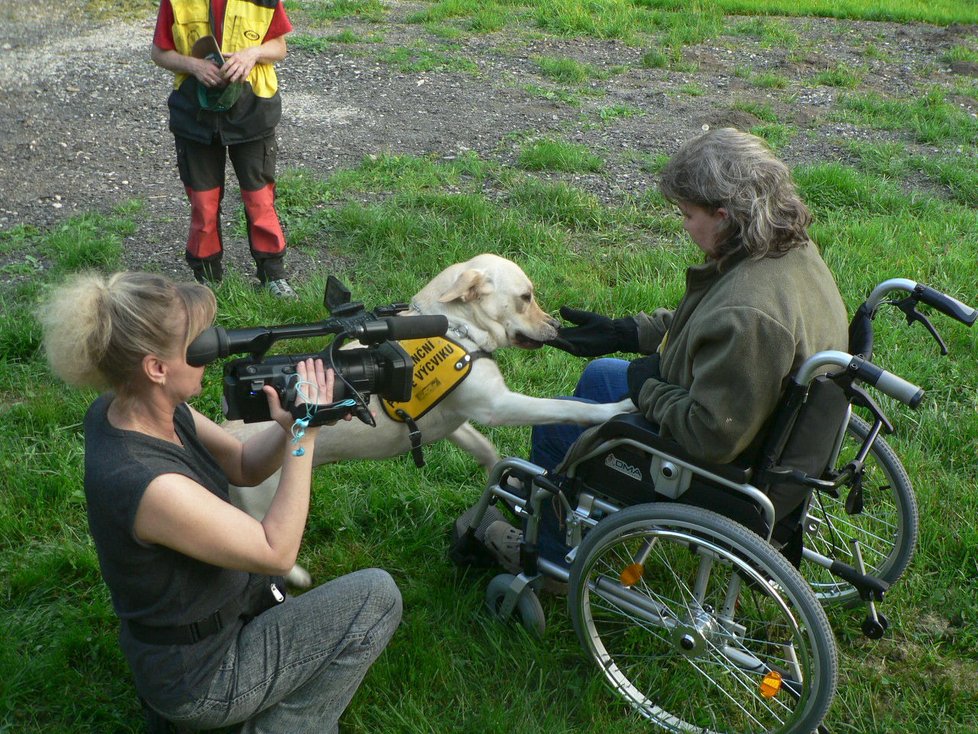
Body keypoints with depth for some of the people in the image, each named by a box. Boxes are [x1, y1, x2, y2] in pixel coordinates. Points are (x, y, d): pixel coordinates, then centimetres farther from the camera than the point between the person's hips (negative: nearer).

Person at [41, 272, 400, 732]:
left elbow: (244, 466, 1)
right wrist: (303, 437, -23)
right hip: (199, 675, -8)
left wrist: (288, 428, -18)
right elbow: (277, 552, -25)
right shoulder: (148, 484, -36)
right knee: (377, 595, -4)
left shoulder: (120, 410, -10)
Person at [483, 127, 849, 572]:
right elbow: (700, 324, 9)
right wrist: (622, 332, 8)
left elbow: (712, 438, -34)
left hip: (725, 467, -9)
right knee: (599, 374, 26)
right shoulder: (792, 250, -7)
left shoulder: (747, 316, -39)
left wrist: (648, 389, -17)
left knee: (554, 424, 7)